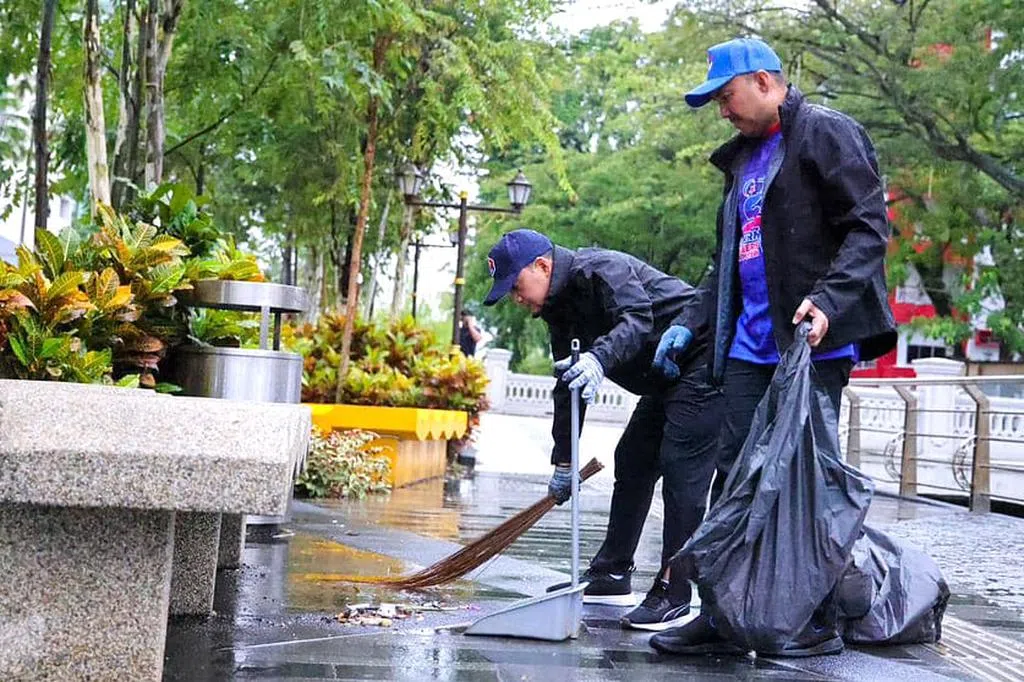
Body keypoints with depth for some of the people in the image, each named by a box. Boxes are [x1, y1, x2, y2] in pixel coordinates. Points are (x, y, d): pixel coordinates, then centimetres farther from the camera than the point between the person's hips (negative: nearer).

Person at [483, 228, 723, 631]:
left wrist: (600, 359, -55)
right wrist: (562, 461, 15)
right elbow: (567, 388, 14)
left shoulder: (599, 269, -20)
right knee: (631, 461, 12)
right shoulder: (558, 304, 9)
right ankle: (612, 576, 22)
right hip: (665, 378, 11)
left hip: (703, 360, -11)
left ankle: (673, 594, -16)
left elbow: (638, 319, -37)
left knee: (680, 467, -17)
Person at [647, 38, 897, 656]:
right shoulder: (745, 158, 22)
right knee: (734, 477, 4)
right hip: (751, 344, 8)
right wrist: (690, 324, 20)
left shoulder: (827, 133, -4)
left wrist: (827, 300, -25)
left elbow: (869, 228, -12)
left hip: (814, 341, -8)